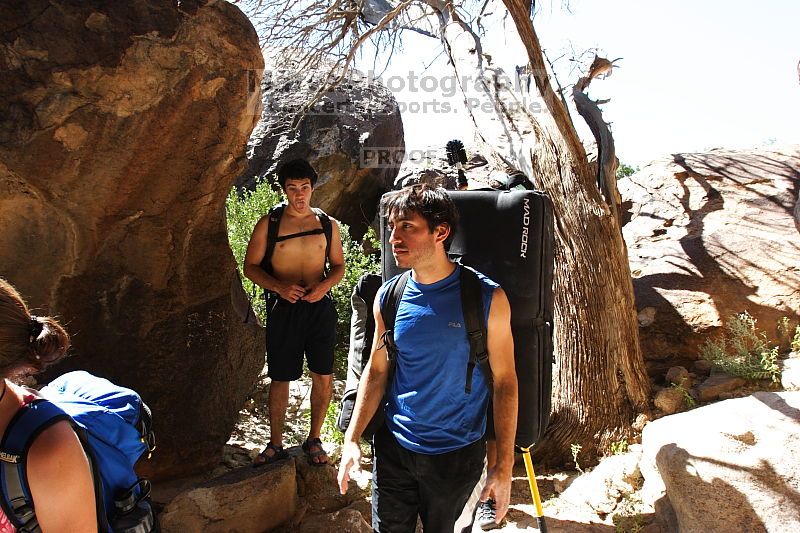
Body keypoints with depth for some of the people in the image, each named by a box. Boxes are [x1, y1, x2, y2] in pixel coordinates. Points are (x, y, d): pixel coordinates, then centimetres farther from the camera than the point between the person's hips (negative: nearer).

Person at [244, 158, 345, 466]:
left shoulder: (328, 224, 6)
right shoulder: (268, 224, 0)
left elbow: (339, 265, 12)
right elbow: (250, 266, 1)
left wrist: (324, 285, -10)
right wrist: (279, 286, -16)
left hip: (320, 306, 2)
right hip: (284, 308, -1)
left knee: (323, 377, 5)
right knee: (280, 379, 7)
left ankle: (314, 439, 25)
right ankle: (276, 444, 24)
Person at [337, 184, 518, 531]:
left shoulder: (487, 298, -15)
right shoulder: (389, 296, -5)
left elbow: (504, 382, -10)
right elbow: (376, 370, 5)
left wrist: (504, 465, -10)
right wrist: (352, 440, 0)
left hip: (456, 454, -2)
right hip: (393, 447, 3)